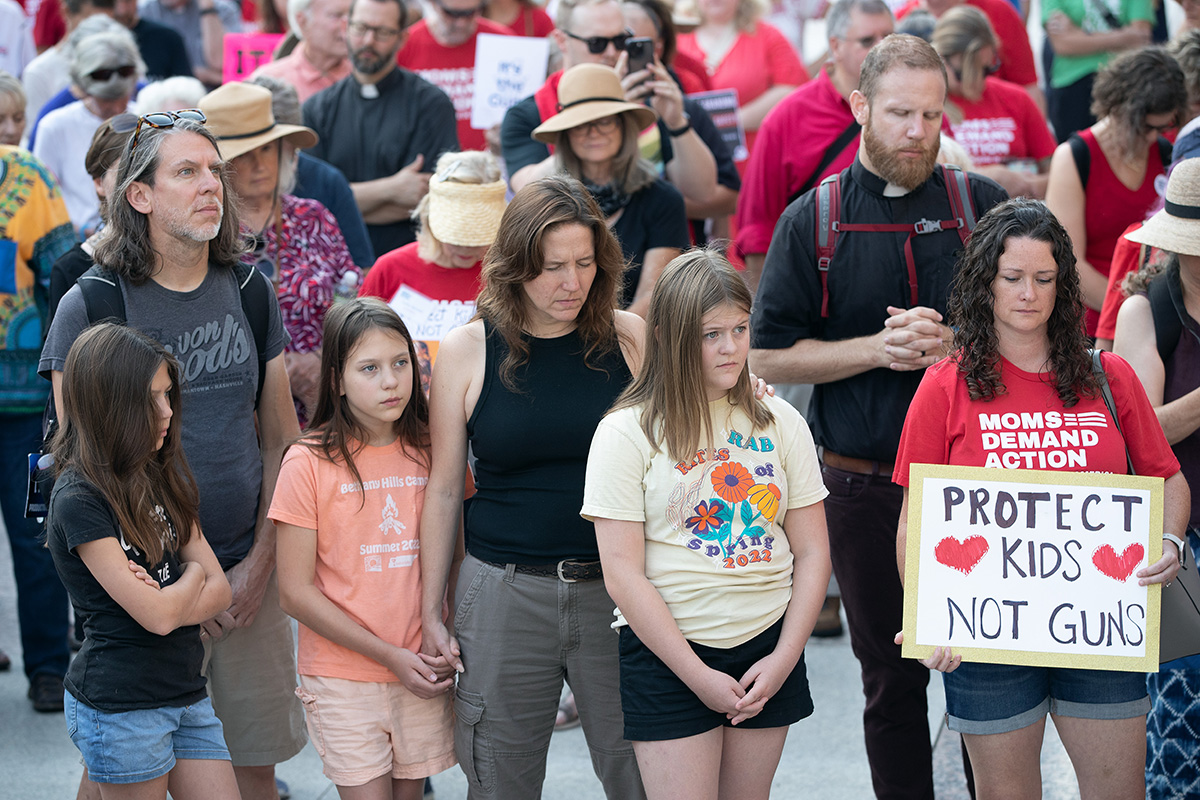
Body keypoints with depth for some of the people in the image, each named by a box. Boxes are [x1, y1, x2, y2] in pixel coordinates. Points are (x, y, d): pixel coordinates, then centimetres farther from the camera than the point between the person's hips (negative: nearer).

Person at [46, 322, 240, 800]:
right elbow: (157, 616, -19)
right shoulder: (79, 500, -15)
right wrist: (192, 576, 2)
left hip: (185, 690, 7)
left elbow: (220, 591, 5)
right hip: (119, 706, -7)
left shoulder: (159, 479, 10)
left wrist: (167, 601, -14)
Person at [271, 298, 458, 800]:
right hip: (344, 679, -3)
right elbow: (295, 593, -9)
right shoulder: (310, 463, -9)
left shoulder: (431, 452, 3)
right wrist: (390, 656, -12)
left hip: (424, 677, 3)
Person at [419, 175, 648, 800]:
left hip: (617, 590, 1)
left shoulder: (628, 338, 1)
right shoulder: (466, 351, -2)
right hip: (505, 595, -1)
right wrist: (431, 612, 4)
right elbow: (444, 489, 3)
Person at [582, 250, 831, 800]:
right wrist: (700, 676, -12)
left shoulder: (780, 424, 6)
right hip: (666, 653, -3)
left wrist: (785, 658, -5)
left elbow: (812, 553, 7)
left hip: (768, 644, 3)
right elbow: (623, 575, -9)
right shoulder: (626, 433, -5)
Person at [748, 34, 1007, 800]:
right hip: (866, 486, 0)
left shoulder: (983, 205, 3)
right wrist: (877, 349, -12)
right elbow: (771, 356, 0)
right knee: (892, 680, 10)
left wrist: (952, 343, -15)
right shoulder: (812, 221, 2)